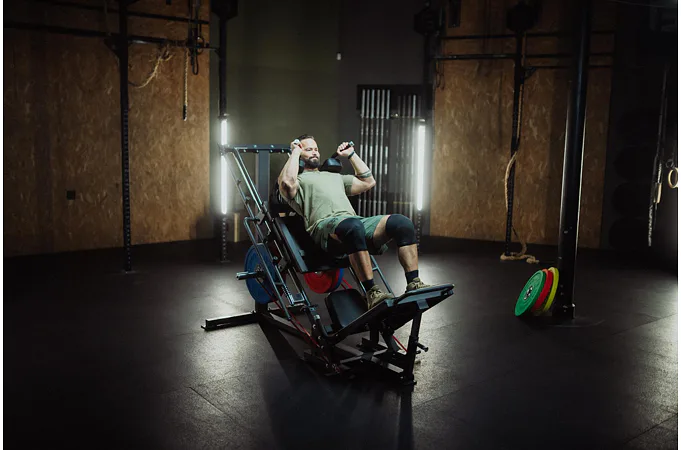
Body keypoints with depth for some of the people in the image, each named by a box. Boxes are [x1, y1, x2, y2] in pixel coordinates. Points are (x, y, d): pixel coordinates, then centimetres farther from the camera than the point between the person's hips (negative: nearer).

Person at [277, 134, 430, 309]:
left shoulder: (334, 176, 39)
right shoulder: (298, 181, 18)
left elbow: (368, 182, 37)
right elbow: (287, 182, -9)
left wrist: (351, 154, 38)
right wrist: (295, 152, 6)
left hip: (356, 221, 7)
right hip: (326, 225, -6)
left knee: (402, 223, -19)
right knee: (353, 226, -44)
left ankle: (414, 284, -22)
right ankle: (372, 293, -40)